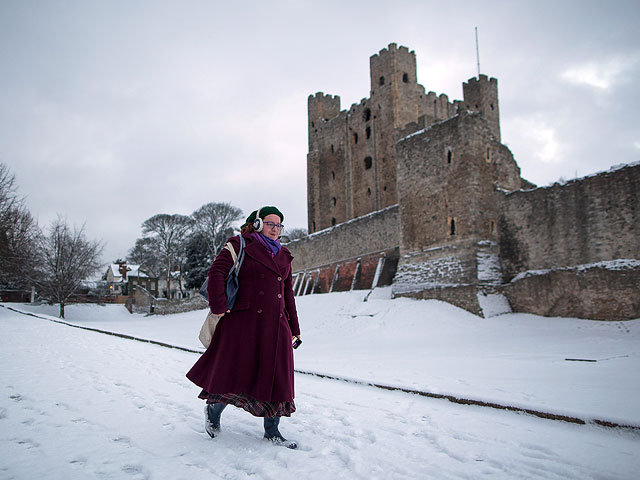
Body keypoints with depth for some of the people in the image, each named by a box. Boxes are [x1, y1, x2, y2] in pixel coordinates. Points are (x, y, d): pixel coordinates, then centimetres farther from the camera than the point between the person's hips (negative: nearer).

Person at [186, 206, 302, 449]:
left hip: (276, 325, 6)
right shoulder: (241, 246, -1)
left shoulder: (283, 256, 18)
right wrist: (219, 307, -17)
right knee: (237, 372, 1)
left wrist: (294, 328, 17)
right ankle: (213, 410, 30)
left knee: (277, 377, 7)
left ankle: (272, 430, 20)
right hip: (245, 322, -6)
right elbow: (216, 272, -11)